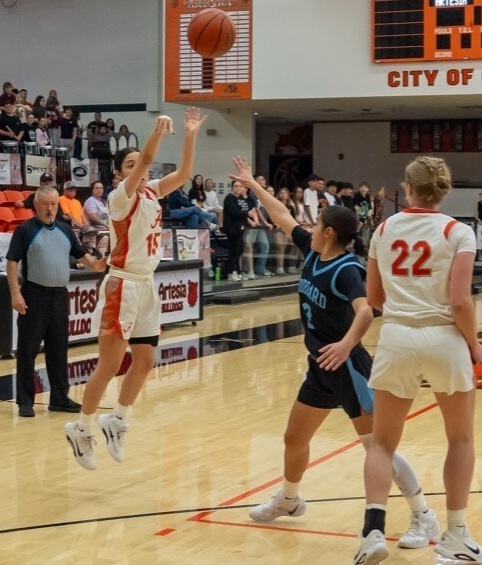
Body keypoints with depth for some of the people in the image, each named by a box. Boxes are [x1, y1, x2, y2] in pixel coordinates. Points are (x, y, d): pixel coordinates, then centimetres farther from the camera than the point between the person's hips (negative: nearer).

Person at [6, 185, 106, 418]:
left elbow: (81, 253, 14)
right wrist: (16, 293, -16)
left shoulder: (65, 230, 12)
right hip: (34, 295, -5)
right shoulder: (25, 230, -5)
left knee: (59, 349, 10)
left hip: (60, 295, 5)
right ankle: (25, 401, 5)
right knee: (28, 349, -2)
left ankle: (60, 398, 19)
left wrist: (93, 264, -9)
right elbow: (12, 262, -8)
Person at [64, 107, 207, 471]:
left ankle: (117, 421, 25)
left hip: (147, 285, 8)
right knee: (110, 365, -4)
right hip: (123, 285, -8)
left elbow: (184, 174, 1)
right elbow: (147, 160, -27)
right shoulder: (121, 196, -12)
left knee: (144, 362, 10)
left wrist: (190, 136, -7)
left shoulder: (152, 193, 9)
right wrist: (159, 132, -37)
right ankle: (82, 429, 10)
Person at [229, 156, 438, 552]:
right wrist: (252, 184, 23)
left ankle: (425, 517, 2)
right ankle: (289, 500, 42)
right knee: (295, 438, 18)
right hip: (320, 368, 9)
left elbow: (365, 312, -36)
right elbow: (282, 216, 16)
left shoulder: (347, 269, -20)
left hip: (348, 367, -9)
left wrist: (347, 344, -53)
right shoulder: (312, 252, 3)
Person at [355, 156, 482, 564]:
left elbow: (374, 298, 12)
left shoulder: (384, 229, 6)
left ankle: (374, 530, -7)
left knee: (383, 442, 11)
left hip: (397, 339, 2)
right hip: (443, 339, -2)